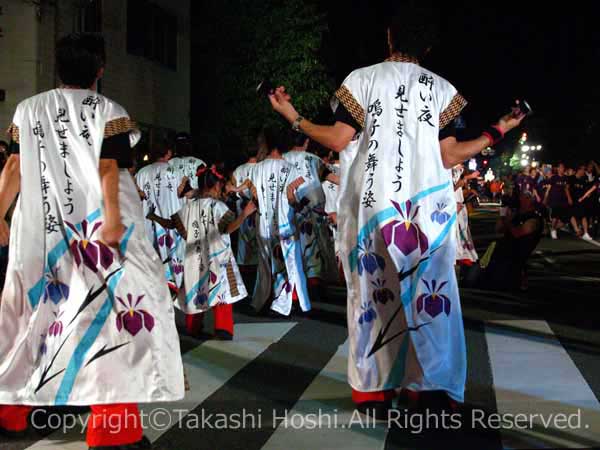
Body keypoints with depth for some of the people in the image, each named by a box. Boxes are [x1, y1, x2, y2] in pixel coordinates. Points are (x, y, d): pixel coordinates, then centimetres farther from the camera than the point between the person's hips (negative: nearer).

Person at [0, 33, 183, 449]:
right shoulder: (108, 112, -3)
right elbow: (108, 169, -14)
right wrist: (112, 217, -21)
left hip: (42, 228, 5)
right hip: (98, 224, -4)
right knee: (113, 308, -2)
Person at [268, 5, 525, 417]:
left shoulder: (362, 79, 3)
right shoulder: (442, 89, 6)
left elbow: (339, 139, -3)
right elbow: (450, 156, 3)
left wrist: (294, 119, 11)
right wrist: (497, 133, 18)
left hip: (372, 204, 0)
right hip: (427, 206, 0)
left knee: (372, 292, 6)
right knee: (429, 293, 6)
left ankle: (374, 392, 7)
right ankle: (436, 388, 6)